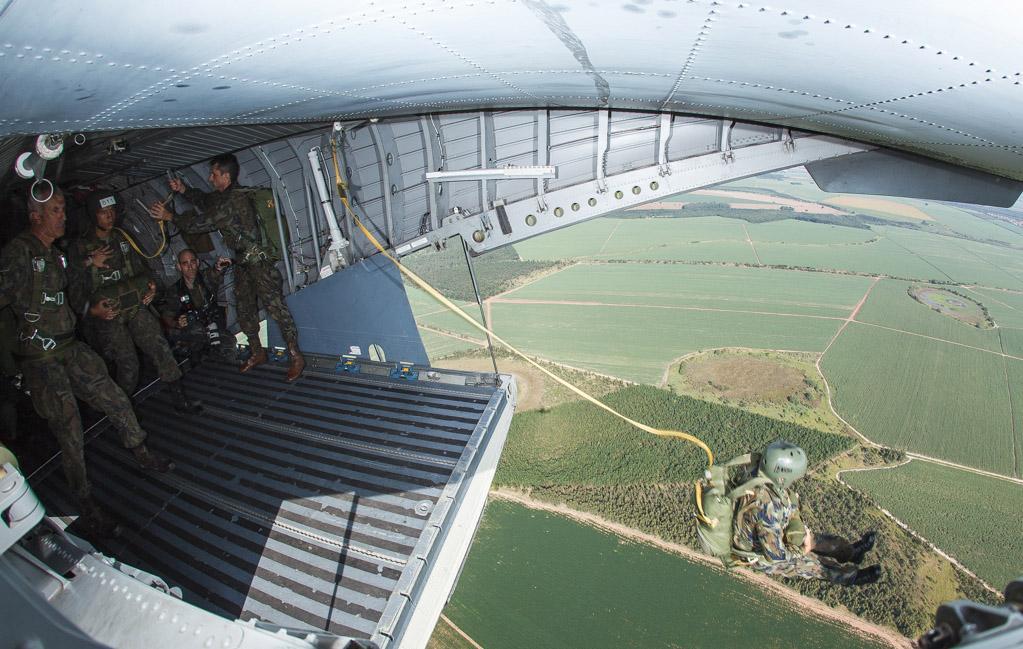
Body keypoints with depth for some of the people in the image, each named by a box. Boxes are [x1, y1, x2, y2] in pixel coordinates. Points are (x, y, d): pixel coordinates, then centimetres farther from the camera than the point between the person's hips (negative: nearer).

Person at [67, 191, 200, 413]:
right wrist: (91, 309, -17)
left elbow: (141, 266, 17)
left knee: (160, 347, -8)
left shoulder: (123, 238, 10)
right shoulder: (80, 248, -1)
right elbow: (74, 287, -2)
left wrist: (151, 284, 0)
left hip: (135, 306, 4)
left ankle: (180, 398, -2)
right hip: (107, 314, -3)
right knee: (128, 364, -9)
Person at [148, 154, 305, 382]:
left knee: (276, 306, -11)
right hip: (243, 261, 11)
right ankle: (257, 353, 27)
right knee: (245, 309, 15)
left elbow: (201, 223, -16)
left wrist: (170, 216, -4)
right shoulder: (224, 196, 11)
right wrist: (183, 190, 15)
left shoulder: (234, 200, -20)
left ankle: (296, 357, -9)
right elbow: (205, 200, 31)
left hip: (259, 260, -10)